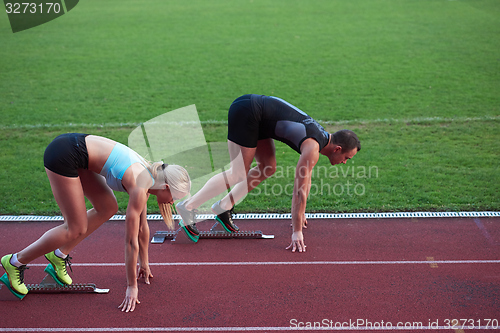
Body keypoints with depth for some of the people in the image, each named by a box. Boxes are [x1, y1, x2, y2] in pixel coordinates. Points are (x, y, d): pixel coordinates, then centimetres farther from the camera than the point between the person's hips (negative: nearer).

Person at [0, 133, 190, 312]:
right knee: (77, 229, -3)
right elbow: (131, 241, -13)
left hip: (75, 144, 9)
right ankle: (16, 262, 10)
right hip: (62, 156, -9)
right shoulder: (140, 188, -18)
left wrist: (144, 263, 29)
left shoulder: (148, 176, 7)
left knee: (108, 208, 11)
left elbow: (143, 226, 20)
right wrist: (132, 286, -5)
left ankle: (59, 254, 20)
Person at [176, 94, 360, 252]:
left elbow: (305, 180, 22)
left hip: (255, 109, 10)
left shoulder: (320, 136, 12)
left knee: (268, 168, 11)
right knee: (238, 175, -9)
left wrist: (299, 214, 29)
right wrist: (297, 232, -13)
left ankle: (223, 207, 14)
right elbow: (300, 191, -17)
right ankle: (188, 207, -3)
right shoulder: (313, 148, -16)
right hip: (246, 113, -10)